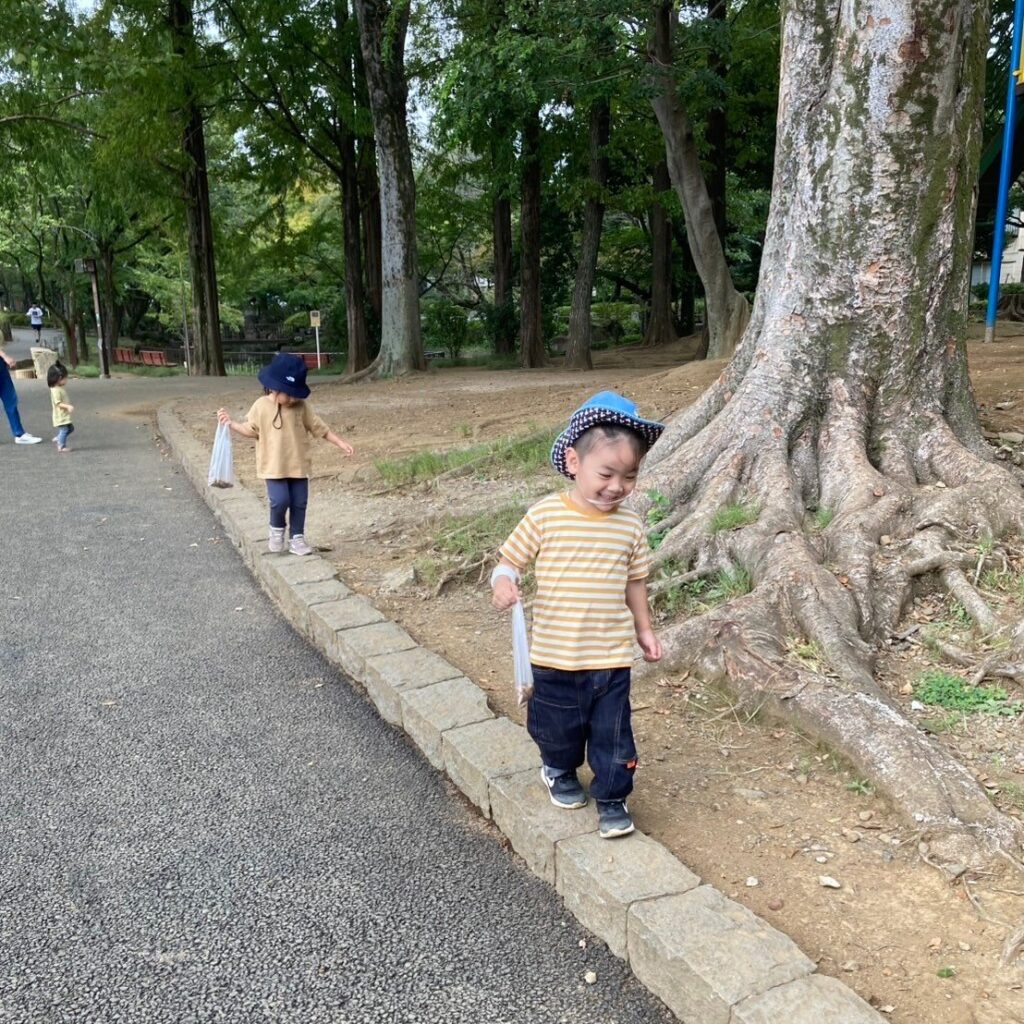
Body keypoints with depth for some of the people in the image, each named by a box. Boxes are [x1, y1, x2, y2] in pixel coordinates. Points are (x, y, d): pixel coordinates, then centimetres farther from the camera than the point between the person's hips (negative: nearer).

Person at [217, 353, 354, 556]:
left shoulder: (302, 407, -2)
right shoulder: (261, 406, -5)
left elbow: (320, 428, 4)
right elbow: (250, 430, 8)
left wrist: (340, 442, 1)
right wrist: (230, 424, -5)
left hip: (299, 465, 2)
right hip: (274, 467, -2)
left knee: (299, 502, 5)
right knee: (280, 500, -15)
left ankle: (297, 538, 19)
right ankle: (277, 529, 14)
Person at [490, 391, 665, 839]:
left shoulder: (630, 524, -3)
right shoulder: (545, 516, -13)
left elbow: (634, 581, 9)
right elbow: (510, 559, -5)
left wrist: (644, 630, 15)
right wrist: (503, 582, -26)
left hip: (612, 656, 1)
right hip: (554, 655, -1)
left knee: (613, 733, 8)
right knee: (558, 728, 19)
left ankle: (612, 799, 29)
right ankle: (559, 771, 48)